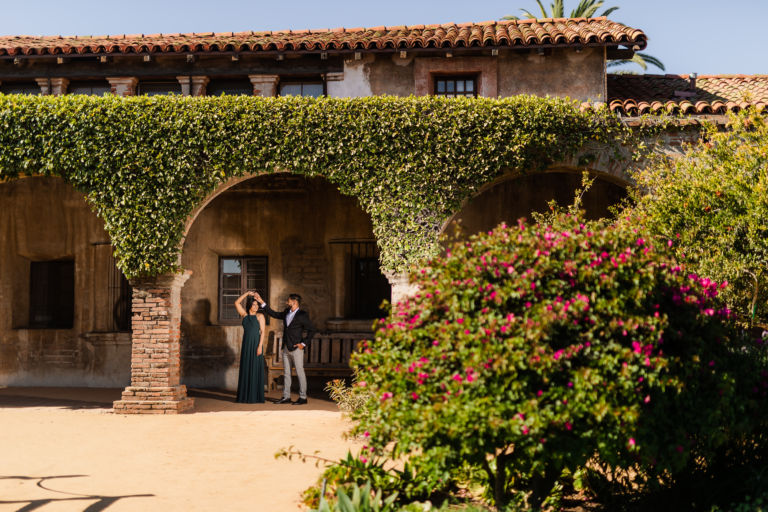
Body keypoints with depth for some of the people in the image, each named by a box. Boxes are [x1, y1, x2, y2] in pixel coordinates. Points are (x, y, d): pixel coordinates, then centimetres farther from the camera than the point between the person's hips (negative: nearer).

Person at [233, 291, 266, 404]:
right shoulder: (245, 315, 8)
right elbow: (236, 303, -1)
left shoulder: (260, 316, -2)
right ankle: (246, 396, 9)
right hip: (246, 345, 4)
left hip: (256, 345, -4)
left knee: (256, 370, -3)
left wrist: (260, 346, -15)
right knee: (246, 370, 5)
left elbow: (262, 331, -7)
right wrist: (247, 293, -5)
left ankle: (256, 396, 1)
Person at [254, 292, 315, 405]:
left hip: (296, 349, -8)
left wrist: (304, 343, -12)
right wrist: (262, 302, 16)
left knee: (300, 373, -3)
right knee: (286, 373, 10)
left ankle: (303, 397, 1)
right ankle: (286, 397, 15)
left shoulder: (302, 315, -10)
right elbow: (274, 314, 20)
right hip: (286, 348, 8)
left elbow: (311, 330, -9)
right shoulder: (286, 312, 11)